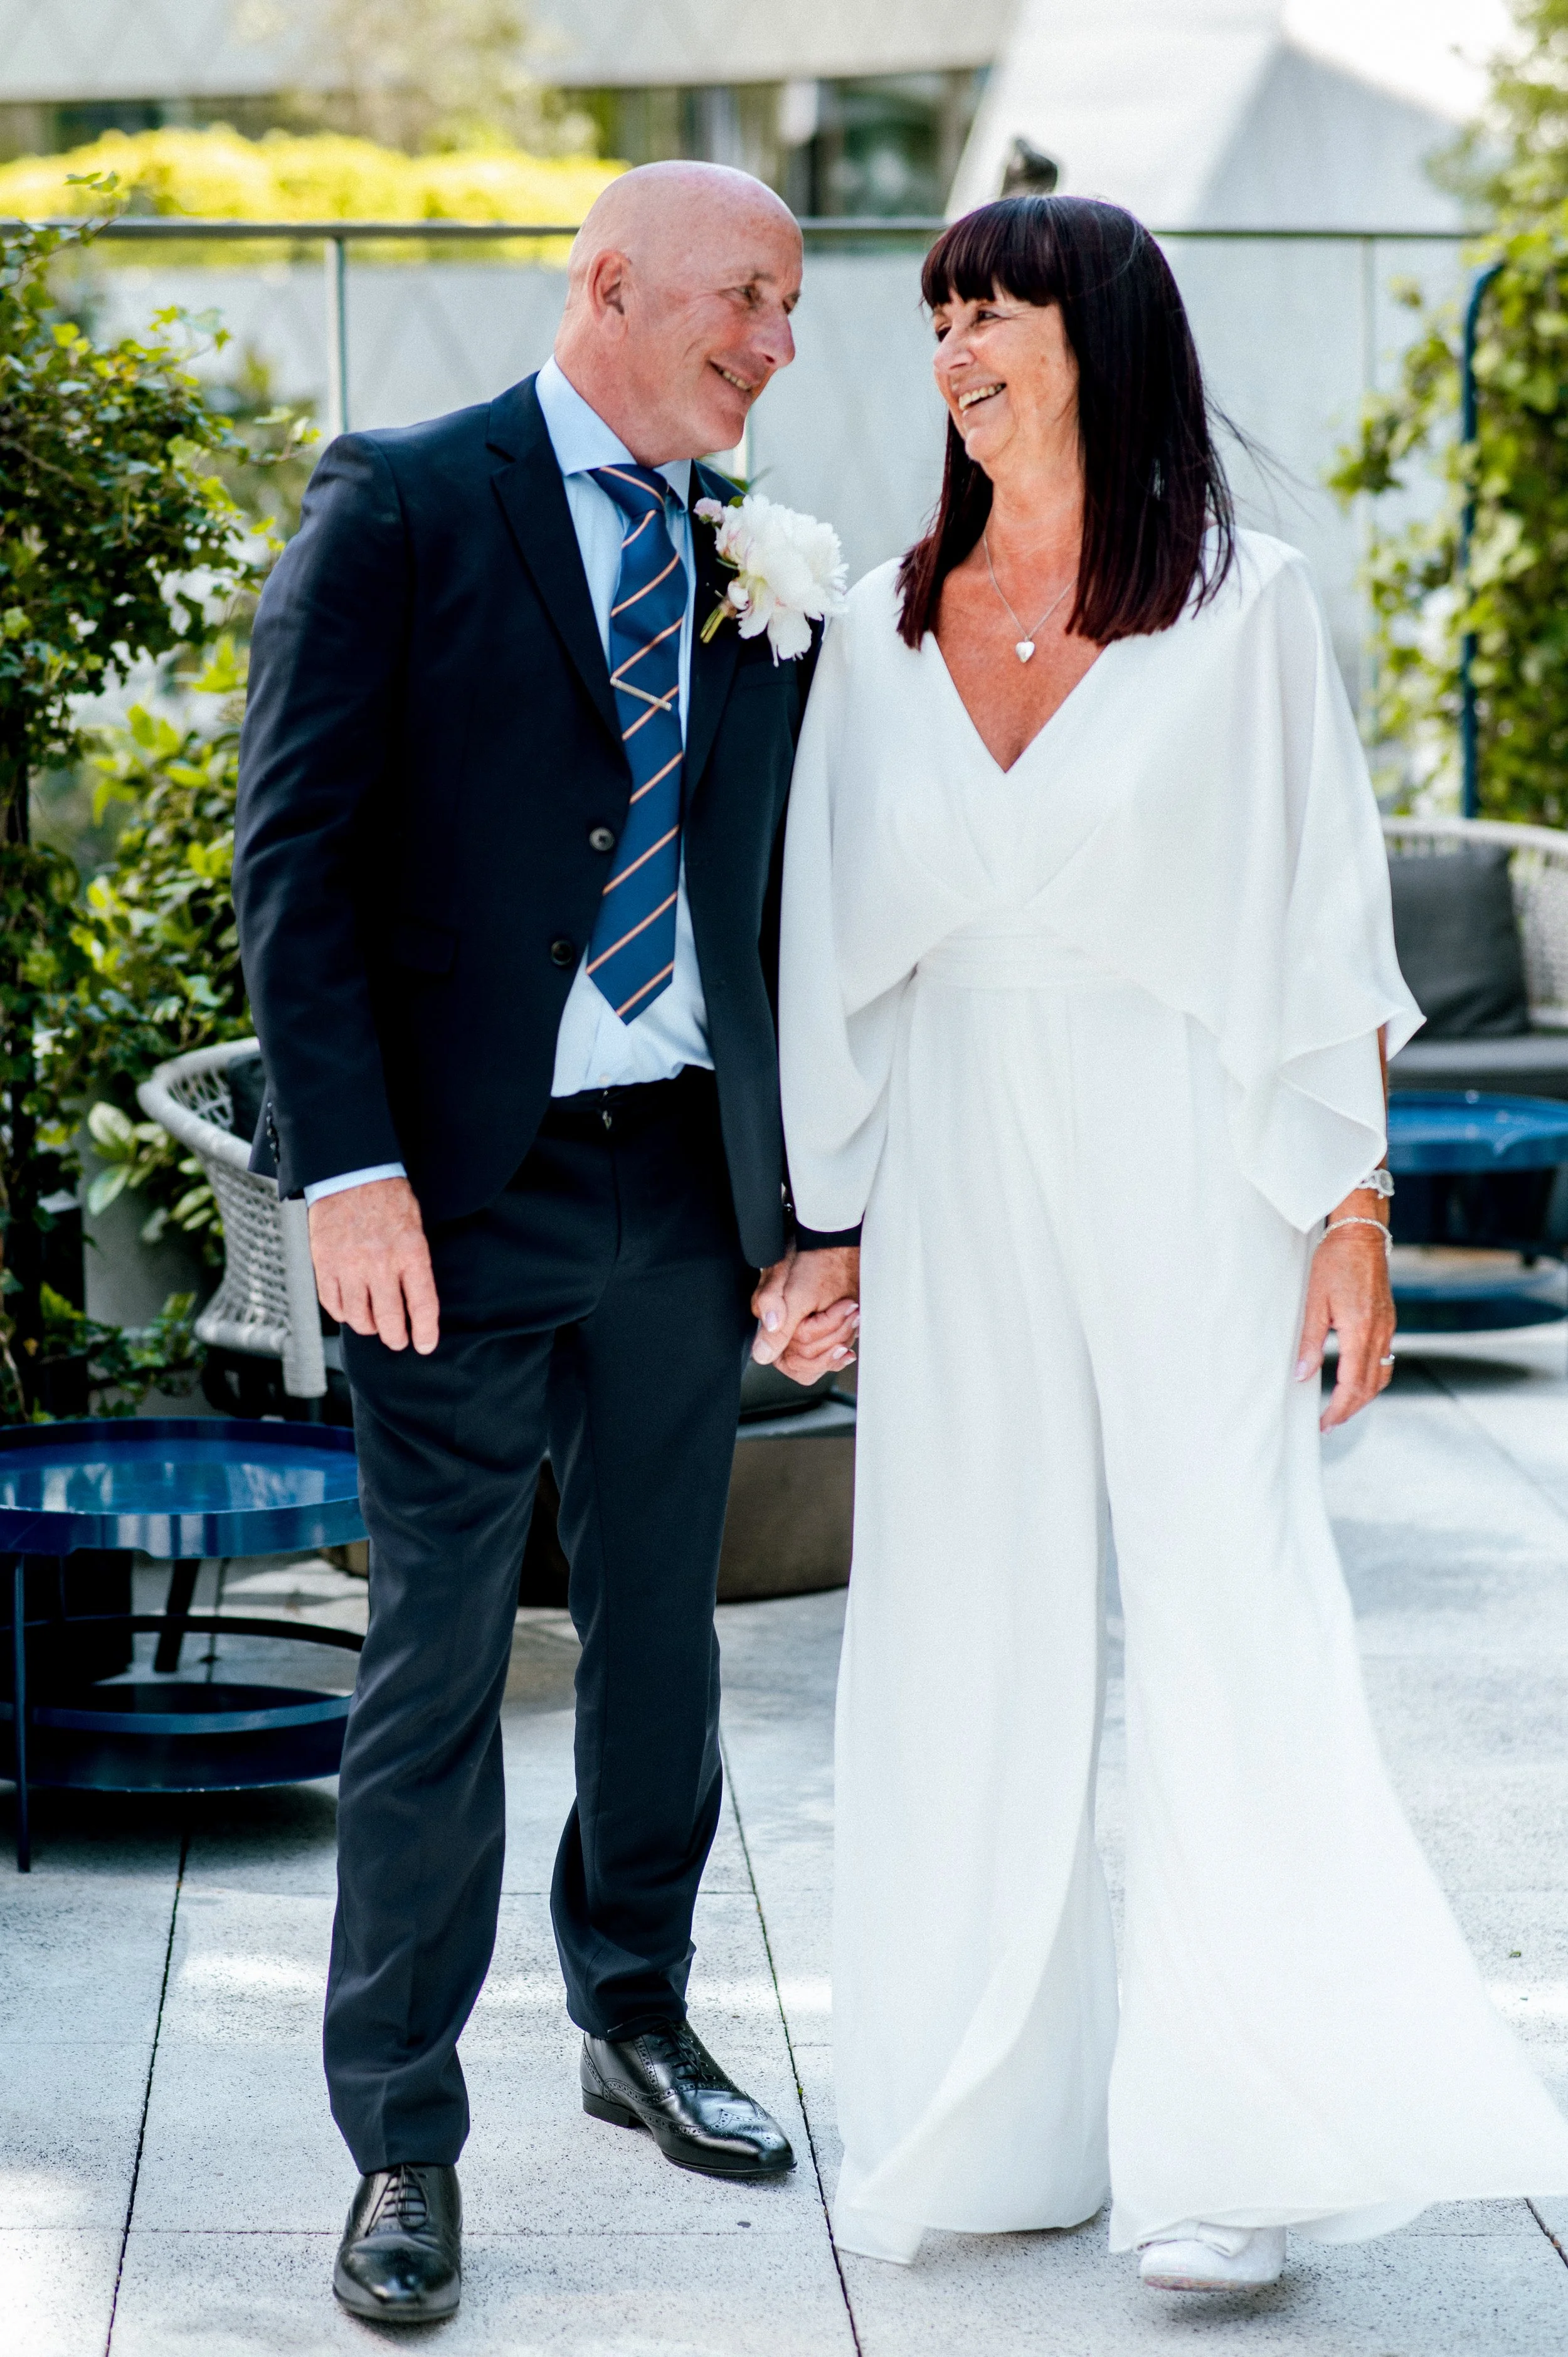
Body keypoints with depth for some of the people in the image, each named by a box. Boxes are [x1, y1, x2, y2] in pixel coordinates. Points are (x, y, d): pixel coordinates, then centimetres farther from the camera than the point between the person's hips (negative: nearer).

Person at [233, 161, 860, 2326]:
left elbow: (784, 904, 13)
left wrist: (814, 1208, 9)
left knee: (661, 1634, 17)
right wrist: (347, 1167, -17)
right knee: (438, 1671, 0)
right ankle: (404, 2145, 10)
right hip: (466, 1184, -5)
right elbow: (293, 845, -9)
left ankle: (637, 2021, 36)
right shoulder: (400, 505, -4)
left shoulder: (760, 566, 10)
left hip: (693, 1178, 5)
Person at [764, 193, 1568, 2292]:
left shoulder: (1245, 606, -1)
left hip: (1181, 1172, -4)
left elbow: (1328, 934, -2)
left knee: (1227, 1625, -5)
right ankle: (999, 2122, 18)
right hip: (958, 1183, 4)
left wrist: (1352, 1209, -8)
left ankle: (1220, 2151, 3)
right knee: (972, 1640, 7)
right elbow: (839, 948, 12)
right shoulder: (887, 634, 9)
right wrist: (825, 1226, 9)